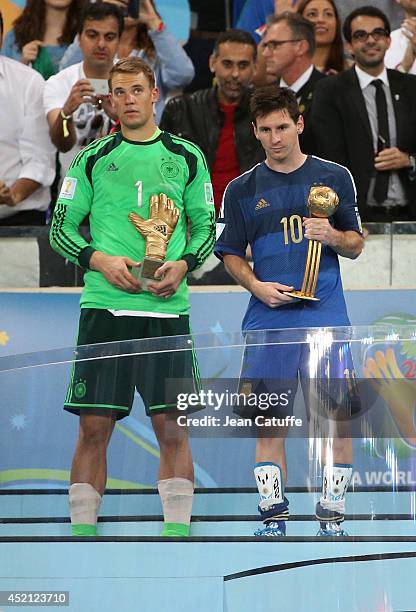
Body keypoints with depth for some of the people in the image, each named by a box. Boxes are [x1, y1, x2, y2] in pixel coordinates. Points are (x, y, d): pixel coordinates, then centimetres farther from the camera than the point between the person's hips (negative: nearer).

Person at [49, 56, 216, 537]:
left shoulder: (186, 158, 10)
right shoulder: (93, 160, 8)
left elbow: (206, 226, 14)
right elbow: (61, 227, 9)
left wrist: (183, 264, -4)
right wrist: (100, 260, -8)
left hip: (167, 308, 0)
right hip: (104, 305, 0)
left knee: (171, 426, -2)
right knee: (94, 427, -2)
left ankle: (177, 531, 3)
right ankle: (82, 531, 3)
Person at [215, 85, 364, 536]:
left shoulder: (334, 177, 8)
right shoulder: (241, 190, 9)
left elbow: (355, 245, 12)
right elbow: (231, 255, 11)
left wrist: (331, 236, -9)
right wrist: (257, 286, -7)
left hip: (325, 316, -1)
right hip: (268, 318, 1)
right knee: (268, 423, 1)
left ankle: (332, 517, 5)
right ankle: (273, 517, 9)